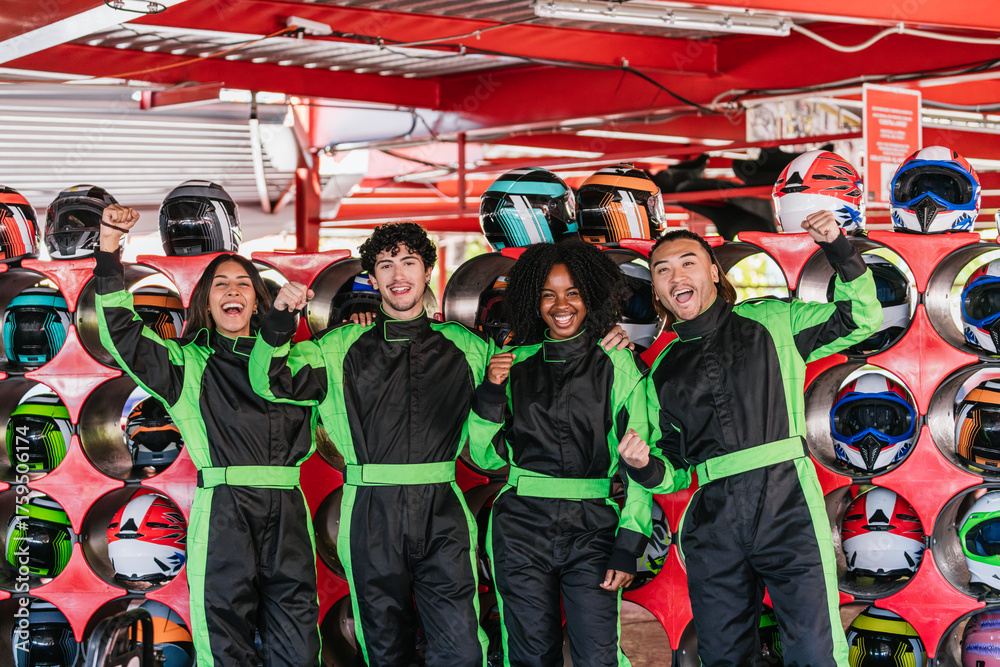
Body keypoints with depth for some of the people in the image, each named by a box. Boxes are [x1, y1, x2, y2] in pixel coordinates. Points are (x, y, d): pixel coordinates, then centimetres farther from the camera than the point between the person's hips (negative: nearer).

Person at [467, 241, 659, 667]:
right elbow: (488, 457, 12)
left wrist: (629, 545, -6)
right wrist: (490, 392, -3)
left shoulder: (618, 366, 4)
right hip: (521, 527, 2)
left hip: (592, 528, -2)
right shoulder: (515, 364, 10)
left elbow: (640, 460, 1)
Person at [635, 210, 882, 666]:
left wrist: (839, 250, -2)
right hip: (712, 522, 4)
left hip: (787, 507, -3)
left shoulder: (772, 321, 11)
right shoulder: (663, 370, 18)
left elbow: (860, 320, 11)